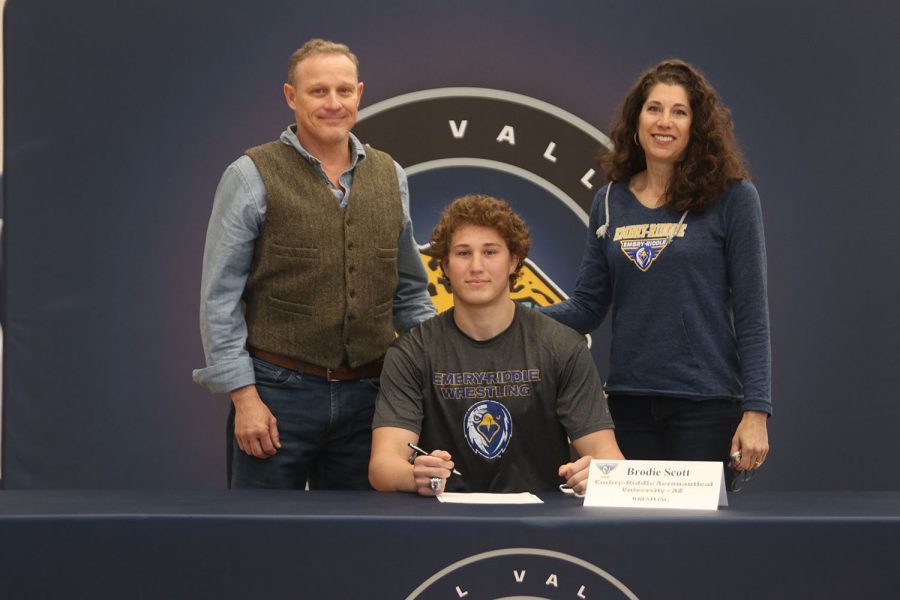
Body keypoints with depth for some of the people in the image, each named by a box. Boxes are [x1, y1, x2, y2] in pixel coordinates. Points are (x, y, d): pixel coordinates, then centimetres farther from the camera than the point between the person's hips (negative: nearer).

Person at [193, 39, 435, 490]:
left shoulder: (390, 177, 11)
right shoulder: (251, 177, -3)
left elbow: (409, 292, 18)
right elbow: (220, 299, -5)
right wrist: (244, 396, -11)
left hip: (367, 396, 4)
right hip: (278, 393, -4)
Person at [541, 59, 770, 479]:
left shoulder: (732, 197, -3)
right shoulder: (610, 202, 8)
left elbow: (751, 312, -5)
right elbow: (586, 308, 9)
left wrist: (755, 411, -10)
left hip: (705, 401, -4)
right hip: (628, 400, 4)